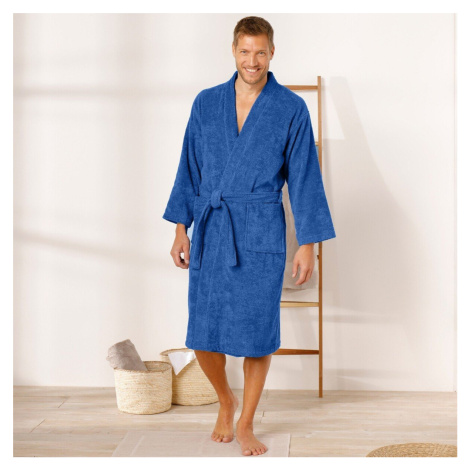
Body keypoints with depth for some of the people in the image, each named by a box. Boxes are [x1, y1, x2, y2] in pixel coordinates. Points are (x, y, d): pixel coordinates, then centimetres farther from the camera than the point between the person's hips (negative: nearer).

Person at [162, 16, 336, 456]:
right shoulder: (206, 103, 6)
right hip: (210, 232, 2)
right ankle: (225, 400, 31)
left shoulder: (292, 109, -2)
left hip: (261, 234, -2)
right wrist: (181, 229, 7)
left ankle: (245, 425, 20)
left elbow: (304, 178, -2)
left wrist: (307, 245, -5)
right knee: (203, 333, 2)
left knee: (257, 332, 1)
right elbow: (190, 168, 10)